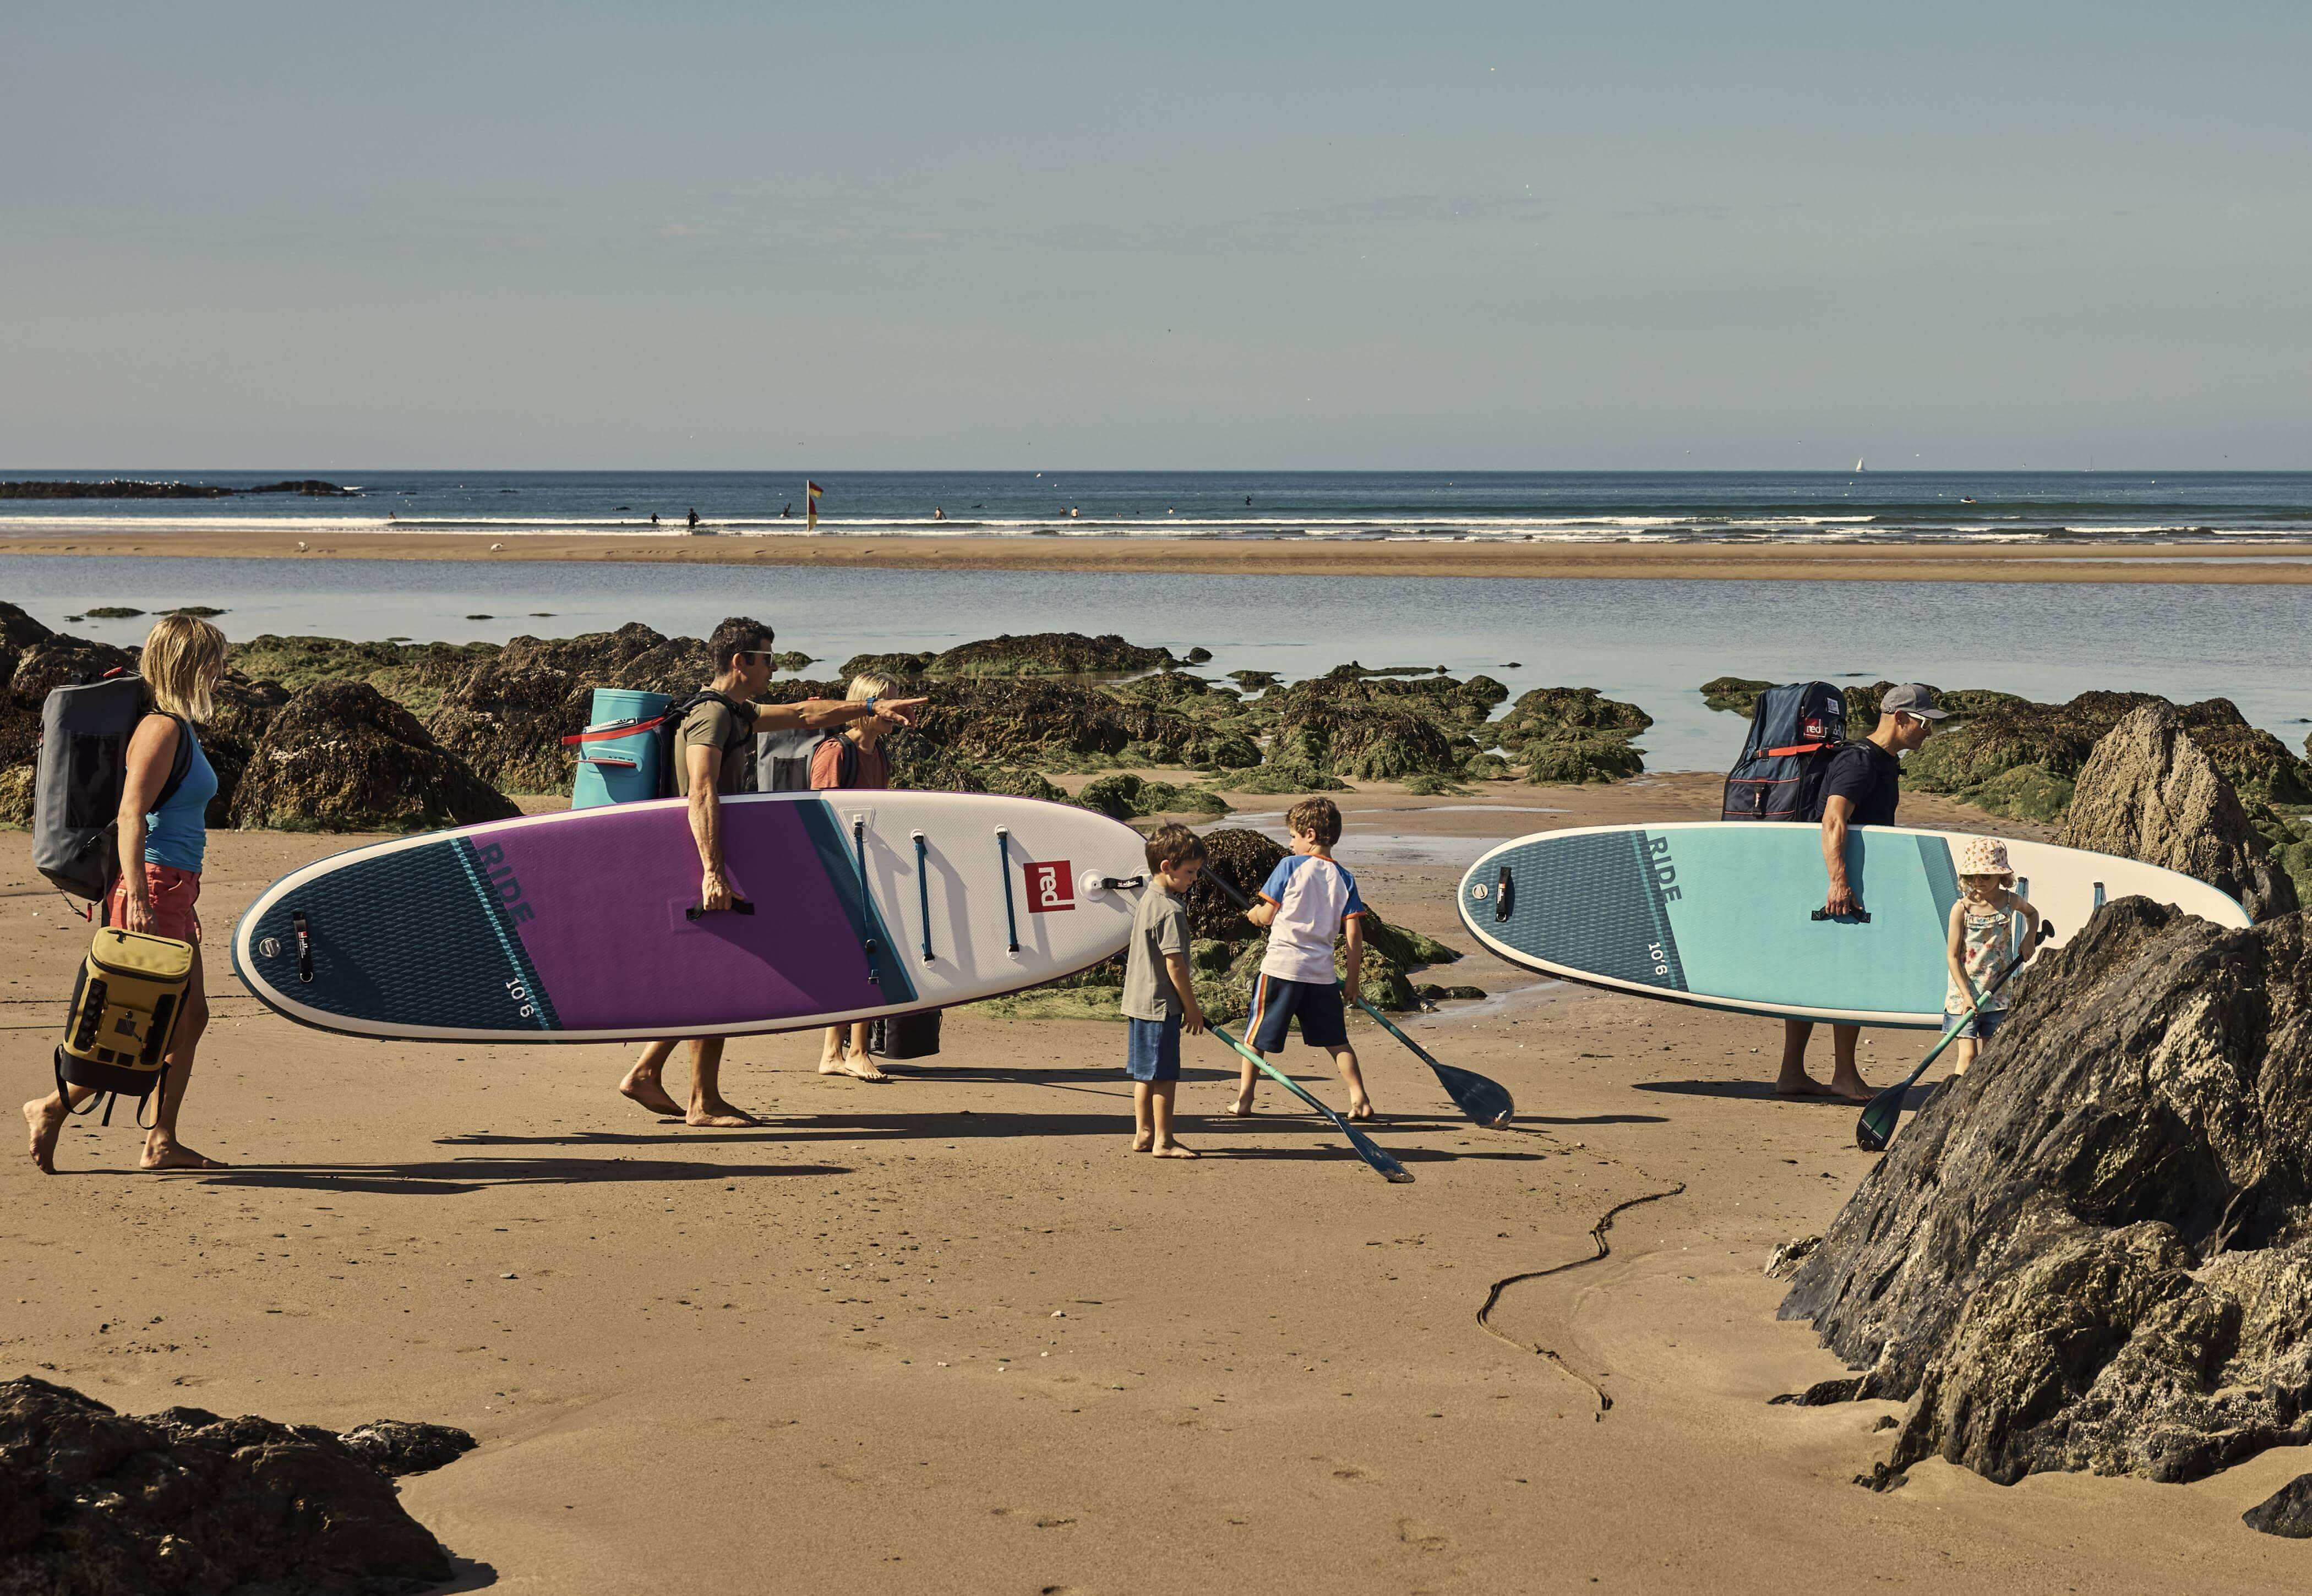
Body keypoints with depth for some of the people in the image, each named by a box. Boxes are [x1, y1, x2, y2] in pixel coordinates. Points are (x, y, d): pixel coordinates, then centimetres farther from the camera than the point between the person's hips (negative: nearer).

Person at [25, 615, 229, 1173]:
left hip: (174, 895, 10)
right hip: (153, 890, -10)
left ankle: (162, 1143, 11)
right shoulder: (161, 729, -14)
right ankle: (52, 1108, 1)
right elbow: (131, 814, -21)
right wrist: (136, 897, -28)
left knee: (191, 1016, 9)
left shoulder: (180, 729, 15)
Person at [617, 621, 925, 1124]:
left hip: (711, 862, 10)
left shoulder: (735, 713, 18)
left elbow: (803, 714, 29)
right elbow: (702, 795, -26)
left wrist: (873, 709, 30)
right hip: (704, 862, -10)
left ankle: (645, 1074, 15)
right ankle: (704, 1103, 0)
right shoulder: (713, 715, -15)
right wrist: (713, 871, -34)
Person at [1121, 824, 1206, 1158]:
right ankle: (1163, 1141, 2)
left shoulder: (1148, 900, 12)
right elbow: (1175, 964, -19)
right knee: (1164, 1076, -3)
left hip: (1138, 1001, 10)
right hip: (1161, 1005, -10)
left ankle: (1143, 1134, 22)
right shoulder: (1171, 910, -19)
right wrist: (1192, 1007, -11)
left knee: (1145, 1074, 15)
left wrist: (1185, 995, 27)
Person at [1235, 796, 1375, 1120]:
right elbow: (1355, 934, 2)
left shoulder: (1289, 866, -5)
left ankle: (1244, 1100, 11)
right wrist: (1352, 980, 9)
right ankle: (1359, 1100, 3)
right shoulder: (1344, 879, 5)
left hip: (1281, 967, -3)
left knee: (1256, 1036, 9)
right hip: (1322, 972, 3)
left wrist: (1254, 914, 20)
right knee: (1336, 1041, 12)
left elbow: (1266, 917, -3)